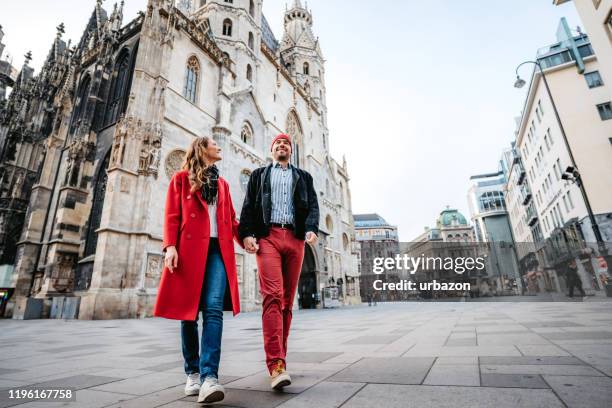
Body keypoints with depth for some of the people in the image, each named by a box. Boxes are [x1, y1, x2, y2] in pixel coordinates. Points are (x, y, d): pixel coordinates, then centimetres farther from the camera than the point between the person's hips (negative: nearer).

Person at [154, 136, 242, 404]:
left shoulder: (222, 183, 23)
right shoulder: (181, 178, 12)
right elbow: (172, 215, 2)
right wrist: (170, 246, -12)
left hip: (218, 249, 3)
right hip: (189, 249, -2)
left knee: (214, 309, -13)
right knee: (188, 311, 3)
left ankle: (209, 377, -15)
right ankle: (193, 373, 17)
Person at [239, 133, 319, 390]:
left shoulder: (303, 177, 24)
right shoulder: (259, 175, 22)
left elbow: (313, 205, 11)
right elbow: (248, 206, 11)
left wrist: (311, 229, -8)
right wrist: (247, 233, -6)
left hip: (294, 238, 2)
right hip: (267, 236, -2)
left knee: (287, 299, 4)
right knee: (272, 295, -17)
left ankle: (278, 357, 16)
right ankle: (276, 365, -18)